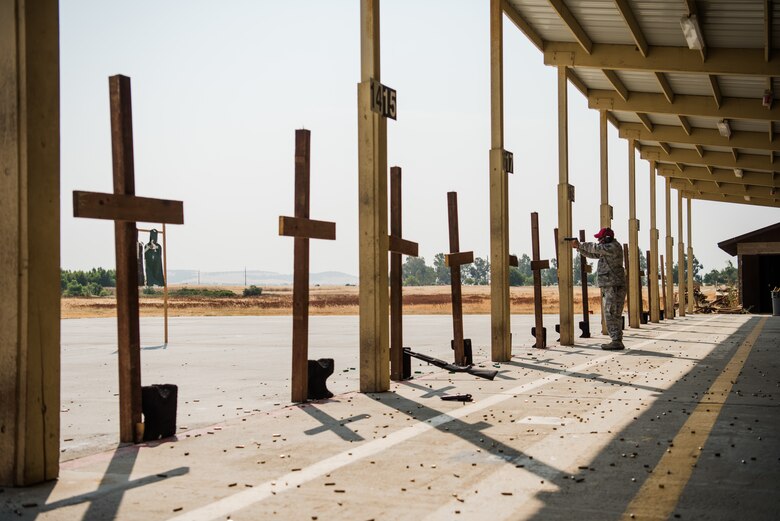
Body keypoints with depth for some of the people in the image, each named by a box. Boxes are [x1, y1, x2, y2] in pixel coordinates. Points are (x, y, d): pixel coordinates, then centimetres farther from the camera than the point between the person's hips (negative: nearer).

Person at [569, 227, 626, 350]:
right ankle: (616, 341, 14)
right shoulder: (607, 248, 17)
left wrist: (580, 244, -8)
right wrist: (578, 247, 11)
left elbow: (596, 248, -19)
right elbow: (592, 254, 22)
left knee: (612, 315, -10)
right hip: (609, 288, 10)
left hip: (614, 287, -10)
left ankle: (617, 342, -10)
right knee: (610, 315, 11)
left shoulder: (614, 247, -12)